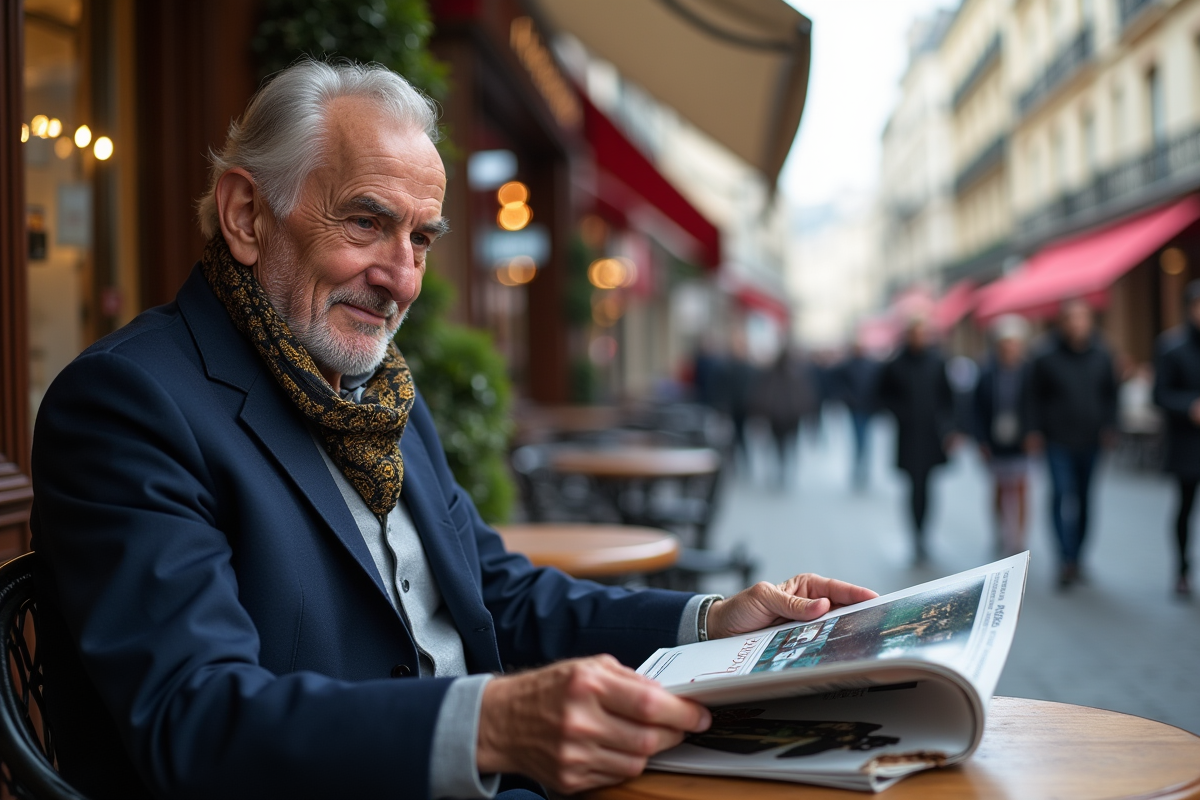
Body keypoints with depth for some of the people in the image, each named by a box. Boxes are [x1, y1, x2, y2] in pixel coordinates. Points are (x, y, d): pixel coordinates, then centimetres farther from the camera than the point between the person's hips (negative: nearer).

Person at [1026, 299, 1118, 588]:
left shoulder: (1101, 355, 4)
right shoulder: (1046, 358, -5)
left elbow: (1110, 394, 14)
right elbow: (1036, 398, 3)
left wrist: (1109, 426, 4)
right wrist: (1035, 431, -2)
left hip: (1091, 441, 4)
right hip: (1058, 442, -3)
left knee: (1084, 498, 10)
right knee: (1063, 496, -13)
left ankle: (1076, 557, 21)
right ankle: (1068, 561, -13)